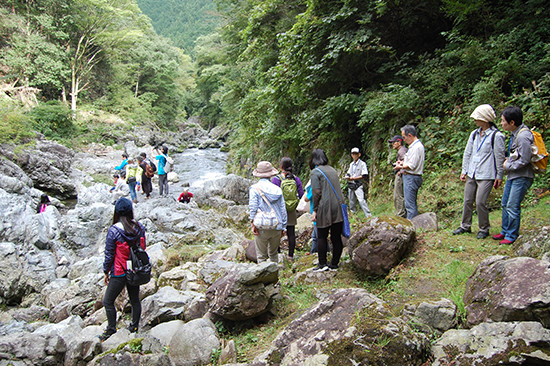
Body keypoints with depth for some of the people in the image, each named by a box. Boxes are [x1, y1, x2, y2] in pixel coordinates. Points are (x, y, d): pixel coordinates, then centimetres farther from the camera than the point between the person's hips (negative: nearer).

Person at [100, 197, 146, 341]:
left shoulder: (113, 230, -19)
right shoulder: (139, 227, -6)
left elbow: (109, 254, -12)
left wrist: (106, 272, 1)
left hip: (119, 273, -5)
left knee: (108, 301, 11)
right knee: (135, 300, 18)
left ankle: (111, 330, 18)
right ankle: (134, 327, 31)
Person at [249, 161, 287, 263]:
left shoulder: (255, 188, -3)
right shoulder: (277, 189, 8)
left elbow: (253, 207, -12)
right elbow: (283, 210, 9)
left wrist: (253, 224, -8)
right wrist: (283, 227, 14)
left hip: (262, 228, -4)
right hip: (277, 227, 4)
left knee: (261, 256, 5)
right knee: (274, 254, 19)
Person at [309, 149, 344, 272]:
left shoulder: (316, 172, -4)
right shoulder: (332, 169, 15)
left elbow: (316, 192, -11)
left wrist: (315, 210, -6)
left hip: (325, 208, -6)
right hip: (338, 207, 6)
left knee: (321, 237, 5)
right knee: (336, 237, 8)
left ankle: (322, 264, 5)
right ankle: (334, 264, 14)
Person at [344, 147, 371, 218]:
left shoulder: (362, 164, -3)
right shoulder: (351, 164, 17)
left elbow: (365, 175, -11)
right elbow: (348, 173, 22)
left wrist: (354, 178, -16)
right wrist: (347, 177, -3)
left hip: (358, 185, -6)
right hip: (351, 185, 6)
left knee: (361, 200, -19)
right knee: (351, 202, 12)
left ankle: (368, 215, -17)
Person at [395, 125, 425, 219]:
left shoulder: (417, 147, -17)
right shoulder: (414, 146, 16)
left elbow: (412, 166, -21)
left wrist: (401, 167, -7)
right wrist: (403, 163, 15)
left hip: (411, 178, -11)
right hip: (410, 177, 11)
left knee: (410, 204, -9)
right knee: (412, 204, 15)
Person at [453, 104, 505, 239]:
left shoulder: (496, 136, -8)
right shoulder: (474, 134, 11)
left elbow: (500, 157, -5)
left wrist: (499, 176, -4)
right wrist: (464, 170, 13)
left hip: (486, 176, -6)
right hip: (471, 174, 6)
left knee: (480, 202, -8)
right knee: (467, 201, 10)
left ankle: (484, 229, 9)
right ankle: (465, 226, 24)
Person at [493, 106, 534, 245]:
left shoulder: (523, 136, -22)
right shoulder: (515, 133, 8)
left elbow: (525, 160, -23)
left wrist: (508, 166, -12)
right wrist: (508, 159, 6)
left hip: (522, 177, -10)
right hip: (513, 175, 10)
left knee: (513, 207, -5)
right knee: (505, 205, 15)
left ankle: (512, 235, 8)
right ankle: (505, 231, 27)